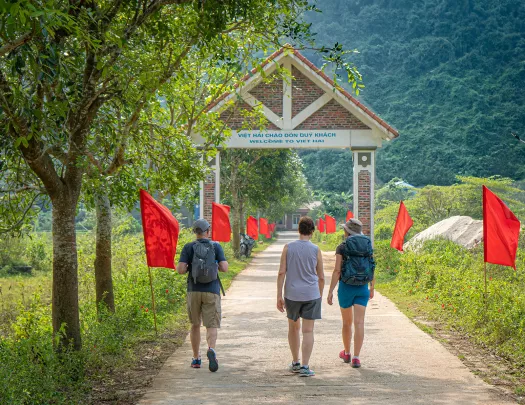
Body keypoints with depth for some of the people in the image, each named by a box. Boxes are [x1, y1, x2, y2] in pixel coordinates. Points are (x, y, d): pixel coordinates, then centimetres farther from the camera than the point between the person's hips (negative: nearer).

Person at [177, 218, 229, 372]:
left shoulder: (189, 247, -1)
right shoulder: (216, 246, 0)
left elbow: (180, 269, -10)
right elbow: (224, 268, -6)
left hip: (194, 291, 1)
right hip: (212, 291, -1)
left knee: (195, 325, 16)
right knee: (211, 326, -1)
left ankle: (196, 358, 21)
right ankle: (211, 349, -30)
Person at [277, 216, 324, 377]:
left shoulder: (288, 248, -1)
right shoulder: (316, 250, -2)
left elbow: (282, 272, -5)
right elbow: (321, 277, 2)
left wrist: (279, 296, 0)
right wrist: (320, 295, 17)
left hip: (292, 294, 2)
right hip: (311, 294, -2)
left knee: (293, 328, 19)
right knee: (308, 331, -1)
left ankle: (295, 363, 27)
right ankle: (305, 367, -7)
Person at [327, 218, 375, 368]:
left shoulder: (342, 248, -7)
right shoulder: (368, 246, 4)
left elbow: (337, 271, -12)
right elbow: (372, 270, 9)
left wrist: (330, 291, -9)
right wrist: (372, 288, 22)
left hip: (346, 287, -2)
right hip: (362, 288, 2)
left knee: (347, 322, 15)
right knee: (359, 323, -3)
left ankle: (347, 353, 32)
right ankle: (356, 357, -11)